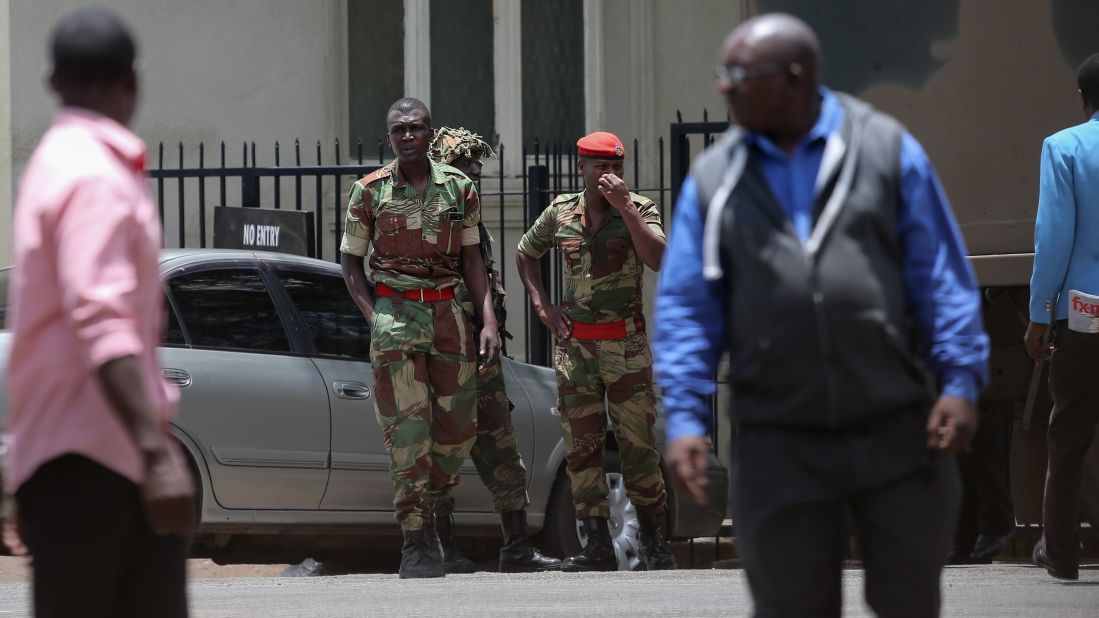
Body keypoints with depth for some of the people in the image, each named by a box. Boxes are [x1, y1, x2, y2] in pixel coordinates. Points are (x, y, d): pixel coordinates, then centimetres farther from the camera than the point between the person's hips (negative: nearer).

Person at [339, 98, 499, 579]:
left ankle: (425, 506, 28)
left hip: (449, 312, 3)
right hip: (395, 310, -3)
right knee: (408, 427, -10)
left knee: (457, 427, 3)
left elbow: (470, 258, 10)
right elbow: (350, 260, 6)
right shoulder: (370, 192, 1)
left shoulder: (459, 188, 6)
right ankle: (417, 542, -9)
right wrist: (372, 316, -8)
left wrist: (488, 320, 0)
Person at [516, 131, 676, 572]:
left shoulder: (639, 210, -1)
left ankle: (654, 544, 5)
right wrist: (542, 306, 9)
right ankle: (598, 547, 1)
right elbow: (525, 254, 23)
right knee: (582, 447, -1)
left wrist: (624, 206, -22)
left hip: (627, 345, -2)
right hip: (575, 345, 3)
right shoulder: (560, 213, 7)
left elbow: (658, 260, -18)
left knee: (638, 445, -4)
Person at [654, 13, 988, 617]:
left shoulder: (887, 152, 2)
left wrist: (961, 381, -6)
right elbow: (686, 308, 5)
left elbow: (942, 276, 2)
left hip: (898, 432, -1)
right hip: (779, 448, 1)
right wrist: (684, 417, -4)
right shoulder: (713, 179, 5)